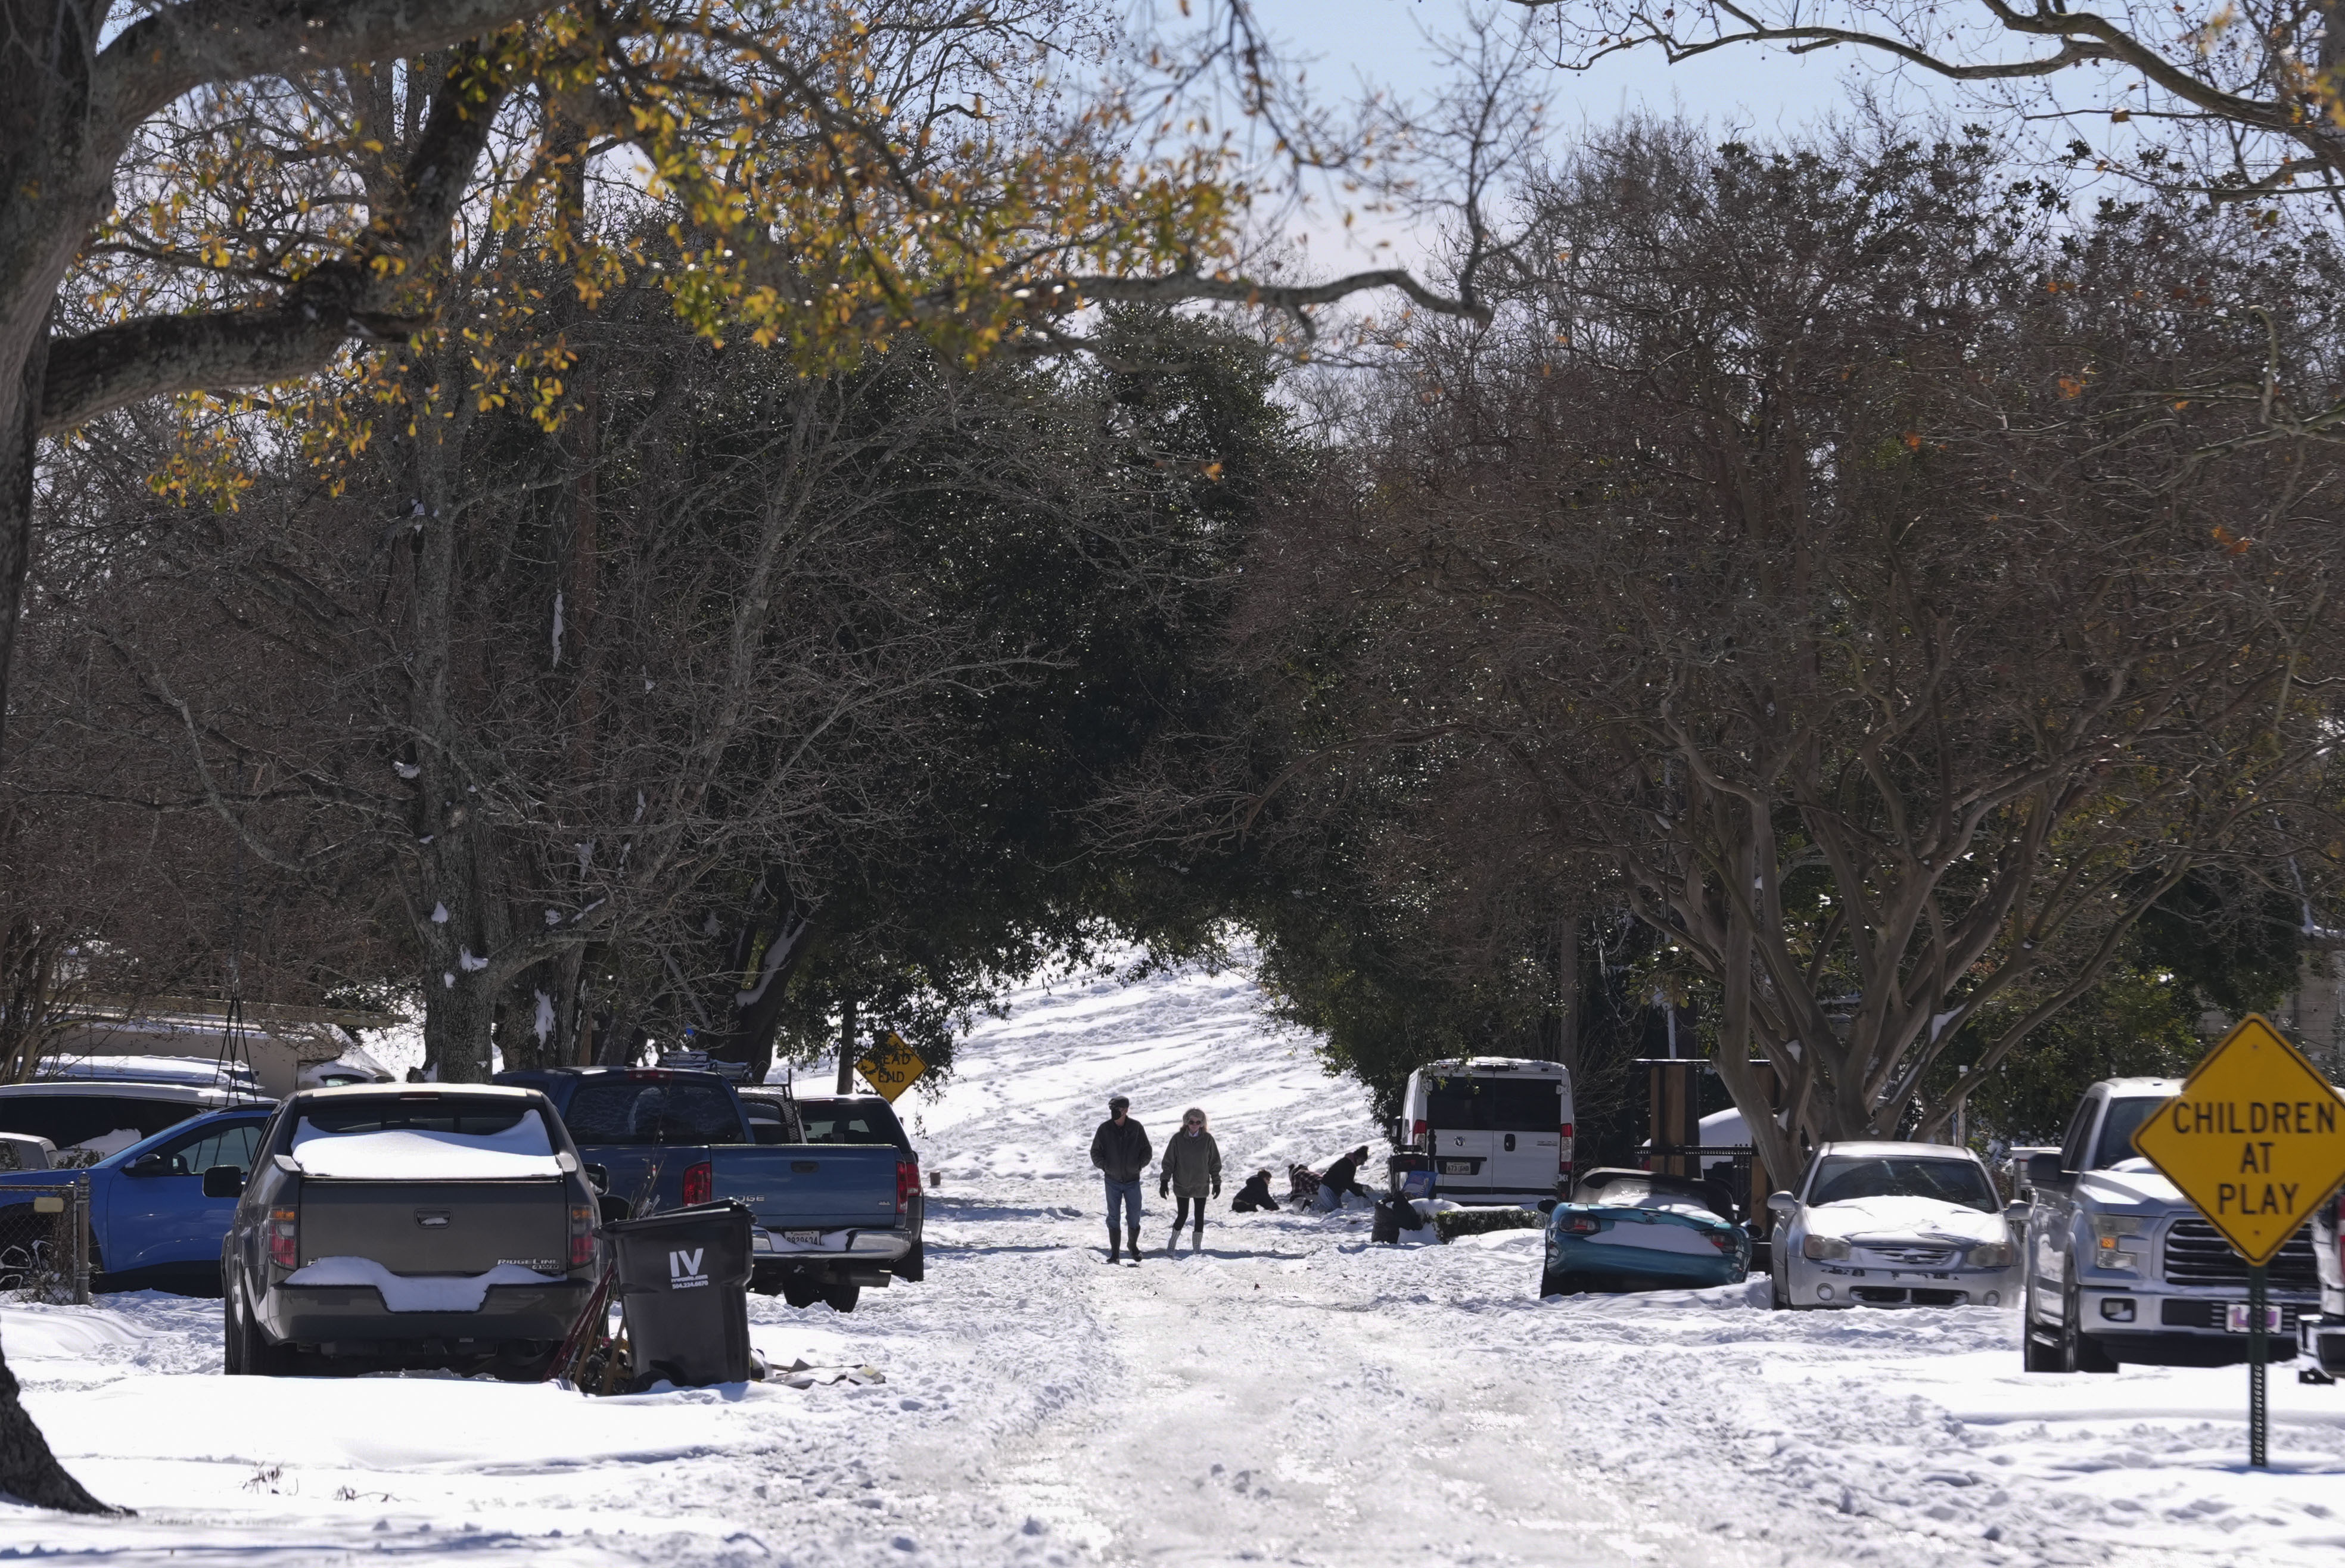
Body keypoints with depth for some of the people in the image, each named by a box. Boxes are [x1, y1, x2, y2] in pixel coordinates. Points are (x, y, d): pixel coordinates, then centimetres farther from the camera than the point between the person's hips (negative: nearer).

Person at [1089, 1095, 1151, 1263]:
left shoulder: (1136, 1128, -4)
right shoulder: (1104, 1129, -4)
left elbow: (1147, 1151, 5)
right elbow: (1095, 1152, 5)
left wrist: (1139, 1165, -10)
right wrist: (1104, 1166, -10)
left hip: (1132, 1179, 0)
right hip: (1113, 1180, 0)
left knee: (1134, 1217, 5)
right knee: (1113, 1217, 0)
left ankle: (1133, 1245, 29)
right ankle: (1115, 1252, 6)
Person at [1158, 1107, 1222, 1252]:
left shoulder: (1207, 1139, -3)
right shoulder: (1178, 1139, -6)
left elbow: (1215, 1163, 5)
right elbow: (1168, 1161, -1)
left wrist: (1216, 1183, 6)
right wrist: (1164, 1181, -5)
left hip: (1201, 1186, 1)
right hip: (1181, 1185, -1)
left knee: (1200, 1218, 3)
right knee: (1182, 1216, 0)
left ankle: (1197, 1250, 12)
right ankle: (1171, 1247, 16)